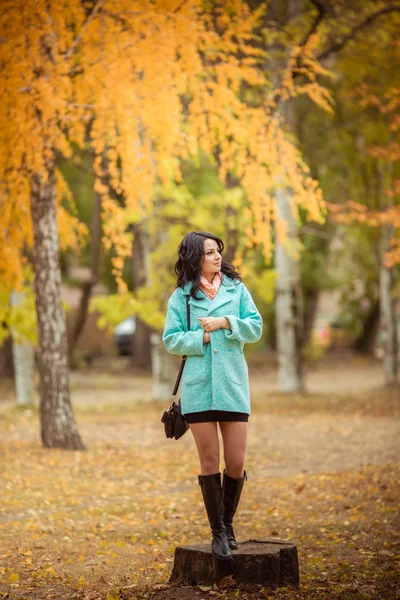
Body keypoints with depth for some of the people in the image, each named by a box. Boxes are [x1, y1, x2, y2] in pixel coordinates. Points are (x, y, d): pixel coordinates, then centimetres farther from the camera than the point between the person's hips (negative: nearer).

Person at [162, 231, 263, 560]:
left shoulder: (236, 288, 9)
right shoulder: (181, 296, 5)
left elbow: (256, 327, 2)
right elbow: (171, 339, 1)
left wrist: (225, 323, -10)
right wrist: (202, 337, -10)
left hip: (233, 385, 1)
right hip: (198, 387, -1)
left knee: (236, 463, 0)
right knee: (210, 462, 2)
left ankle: (228, 524, 21)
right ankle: (218, 532, 12)